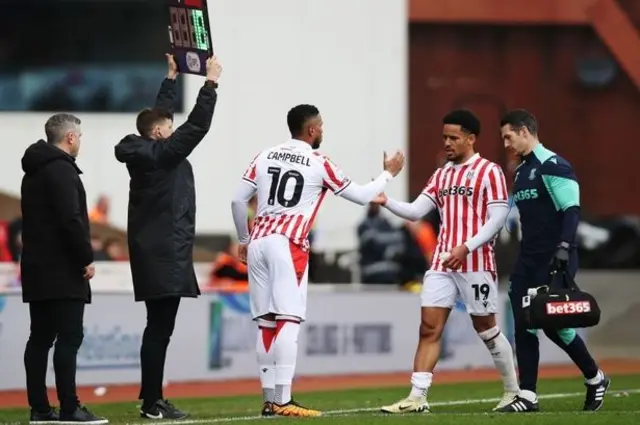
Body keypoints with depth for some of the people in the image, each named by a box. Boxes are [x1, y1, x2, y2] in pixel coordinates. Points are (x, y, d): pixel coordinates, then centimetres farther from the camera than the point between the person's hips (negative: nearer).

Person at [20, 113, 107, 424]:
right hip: (62, 270, -10)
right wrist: (87, 257, -14)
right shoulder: (61, 170, -12)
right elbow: (70, 220, -21)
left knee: (41, 338, 8)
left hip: (37, 268, 10)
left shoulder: (34, 172, 19)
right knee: (69, 337, -10)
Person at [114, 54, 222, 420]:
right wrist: (211, 84, -9)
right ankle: (152, 402, -12)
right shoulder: (161, 154, -12)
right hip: (165, 255, -10)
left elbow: (161, 112, 27)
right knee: (159, 328, -10)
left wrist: (172, 78, 34)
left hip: (155, 253, 10)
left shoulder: (144, 152, 12)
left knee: (159, 327, 12)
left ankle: (152, 398, 14)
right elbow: (197, 126, -16)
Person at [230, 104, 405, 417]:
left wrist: (243, 239, 25)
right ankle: (282, 401, -15)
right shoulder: (319, 164, 1)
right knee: (288, 321, -8)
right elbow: (362, 196, 9)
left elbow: (238, 200, 12)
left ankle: (269, 399, 10)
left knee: (266, 322, 9)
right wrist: (388, 174, 25)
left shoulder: (265, 156, 12)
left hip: (258, 242, 5)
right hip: (288, 244, -5)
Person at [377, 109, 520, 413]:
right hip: (442, 263, 6)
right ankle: (417, 397, -7)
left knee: (486, 328, 4)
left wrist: (466, 247, -19)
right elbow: (415, 211, 9)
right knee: (429, 328, -4)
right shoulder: (441, 175, 14)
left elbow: (497, 218, -12)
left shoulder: (488, 171, -5)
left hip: (475, 263, -6)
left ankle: (514, 390, 20)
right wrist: (386, 202, -8)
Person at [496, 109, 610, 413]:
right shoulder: (521, 171, 17)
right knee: (524, 326, 1)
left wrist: (564, 247, -25)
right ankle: (528, 396, 2)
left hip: (554, 261, -8)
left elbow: (571, 210, -16)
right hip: (529, 261, 9)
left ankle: (595, 379, 14)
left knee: (553, 325, -6)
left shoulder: (553, 166, -11)